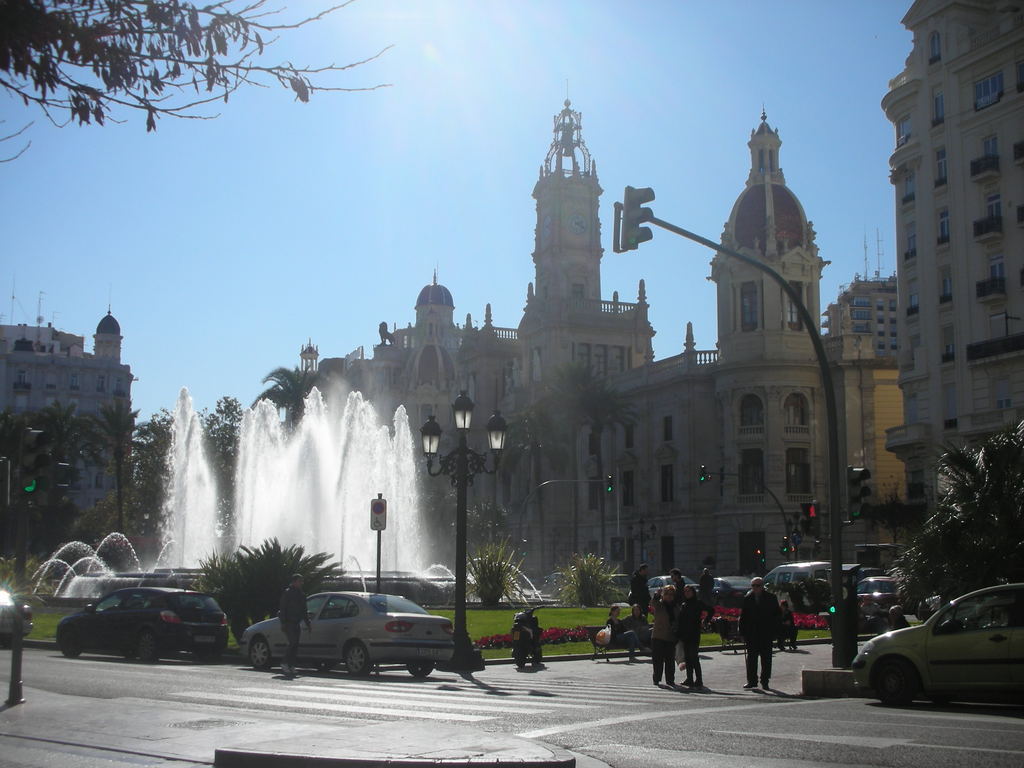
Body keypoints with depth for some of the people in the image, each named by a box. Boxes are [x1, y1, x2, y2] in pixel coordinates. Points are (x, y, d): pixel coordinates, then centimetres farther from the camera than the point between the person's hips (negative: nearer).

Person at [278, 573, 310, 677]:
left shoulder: (301, 594, 17)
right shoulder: (287, 593, -6)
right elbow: (282, 609, -10)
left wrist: (308, 623, 19)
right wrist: (283, 623, -17)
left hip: (296, 623, 7)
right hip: (289, 622, -7)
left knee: (295, 645, 4)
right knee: (293, 643, -16)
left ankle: (291, 666, 7)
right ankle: (285, 664, -9)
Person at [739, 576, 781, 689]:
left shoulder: (771, 598, 0)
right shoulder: (747, 599, 4)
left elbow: (776, 615, 1)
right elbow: (743, 616, 6)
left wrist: (774, 633, -6)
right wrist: (743, 632, -1)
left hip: (766, 634, -1)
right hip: (751, 634, 1)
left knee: (766, 658, 3)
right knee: (751, 658, 4)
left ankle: (765, 681, 10)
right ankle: (752, 681, 10)